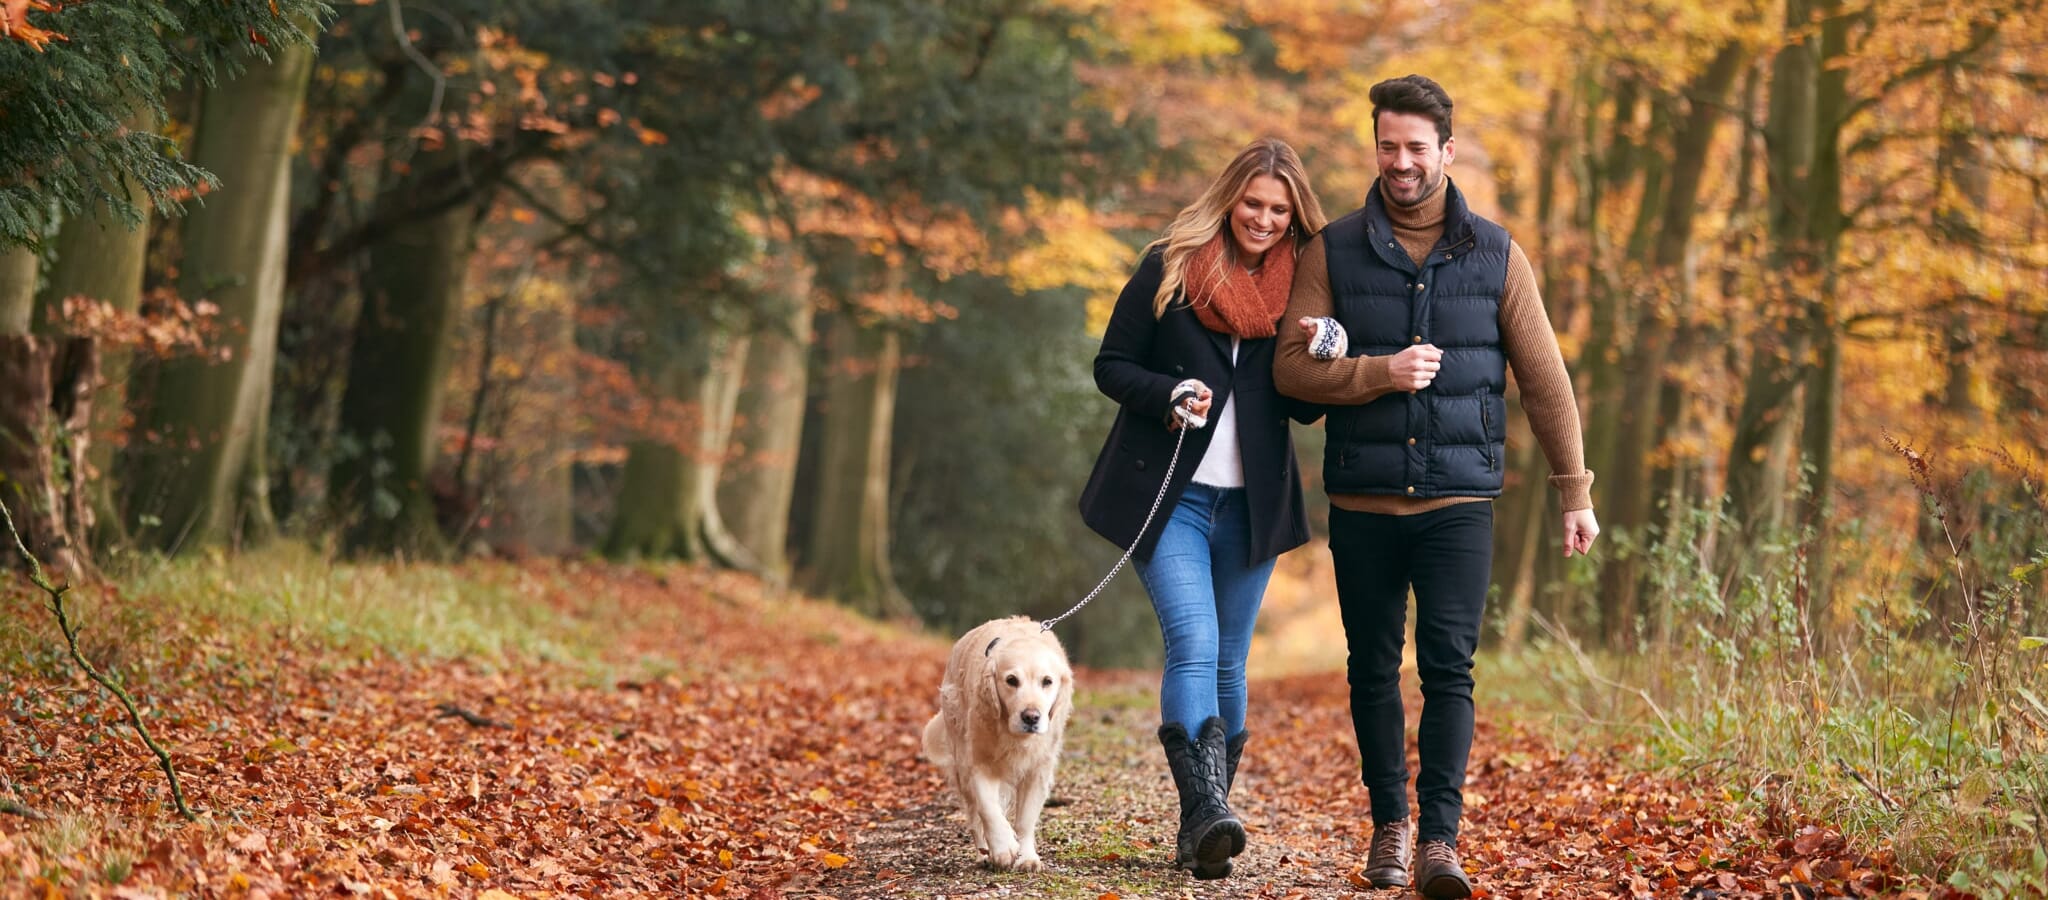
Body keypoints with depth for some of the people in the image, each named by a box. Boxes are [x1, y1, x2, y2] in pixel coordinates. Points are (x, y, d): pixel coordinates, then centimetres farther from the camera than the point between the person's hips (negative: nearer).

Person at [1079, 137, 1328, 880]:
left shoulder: (1300, 285, 7)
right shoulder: (1169, 268, -1)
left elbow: (1304, 408, 10)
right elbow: (1111, 365, 2)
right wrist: (1167, 393, -17)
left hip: (1250, 505, 3)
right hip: (1168, 497, -3)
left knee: (1228, 664, 7)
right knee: (1194, 645, -19)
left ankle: (1200, 830, 16)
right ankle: (1207, 812, -28)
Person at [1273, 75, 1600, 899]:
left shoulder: (1495, 255, 5)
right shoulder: (1333, 251, 4)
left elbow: (1545, 380, 7)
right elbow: (1291, 366, -1)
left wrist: (1576, 491, 6)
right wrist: (1378, 374, -17)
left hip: (1459, 499, -1)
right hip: (1362, 502, 1)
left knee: (1449, 668, -10)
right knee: (1373, 669, 8)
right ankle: (1390, 823, 23)